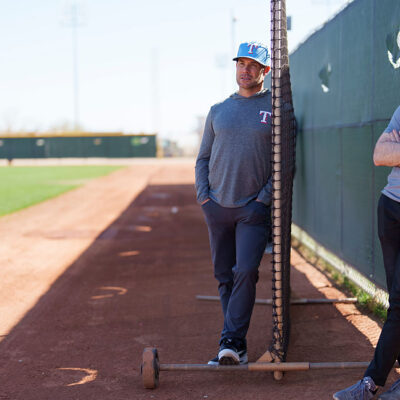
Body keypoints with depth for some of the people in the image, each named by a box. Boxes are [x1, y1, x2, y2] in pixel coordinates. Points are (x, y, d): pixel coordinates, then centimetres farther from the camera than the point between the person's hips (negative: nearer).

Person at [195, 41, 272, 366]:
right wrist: (203, 195, 2)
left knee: (246, 272, -15)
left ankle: (231, 341, -10)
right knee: (224, 276, 7)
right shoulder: (219, 111, 13)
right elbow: (203, 158, 16)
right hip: (217, 206, 4)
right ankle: (236, 347, 15)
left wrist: (263, 199, -11)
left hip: (255, 208, -4)